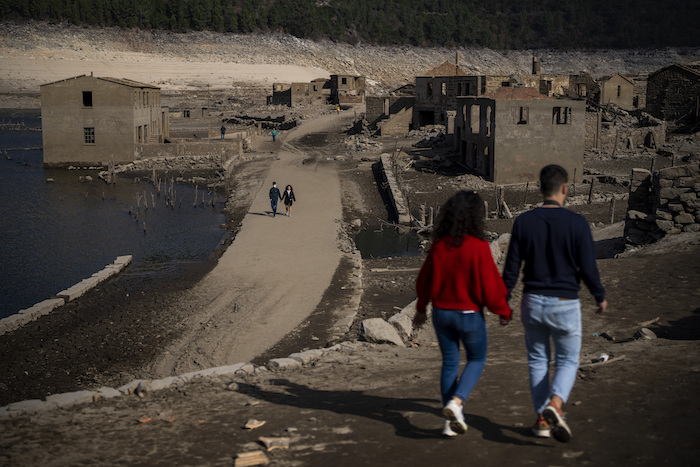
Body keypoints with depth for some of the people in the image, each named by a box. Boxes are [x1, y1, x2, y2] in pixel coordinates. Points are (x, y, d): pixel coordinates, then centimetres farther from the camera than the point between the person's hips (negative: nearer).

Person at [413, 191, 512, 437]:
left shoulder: (439, 244, -4)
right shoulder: (478, 246, -18)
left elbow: (425, 280, 5)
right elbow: (490, 285, -15)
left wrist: (421, 309, 20)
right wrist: (504, 312, 1)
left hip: (441, 312, 4)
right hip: (469, 314, -4)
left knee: (450, 363, 14)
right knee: (477, 359, 16)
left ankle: (451, 421, 16)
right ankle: (456, 402, -6)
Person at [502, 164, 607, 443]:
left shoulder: (524, 221, -4)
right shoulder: (576, 223, -11)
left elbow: (511, 267, -1)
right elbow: (587, 268, -9)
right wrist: (600, 297, 8)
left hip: (532, 302, 2)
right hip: (564, 304, -2)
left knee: (538, 360, 16)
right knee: (567, 361, 12)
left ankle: (542, 420, 20)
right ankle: (554, 406, -13)